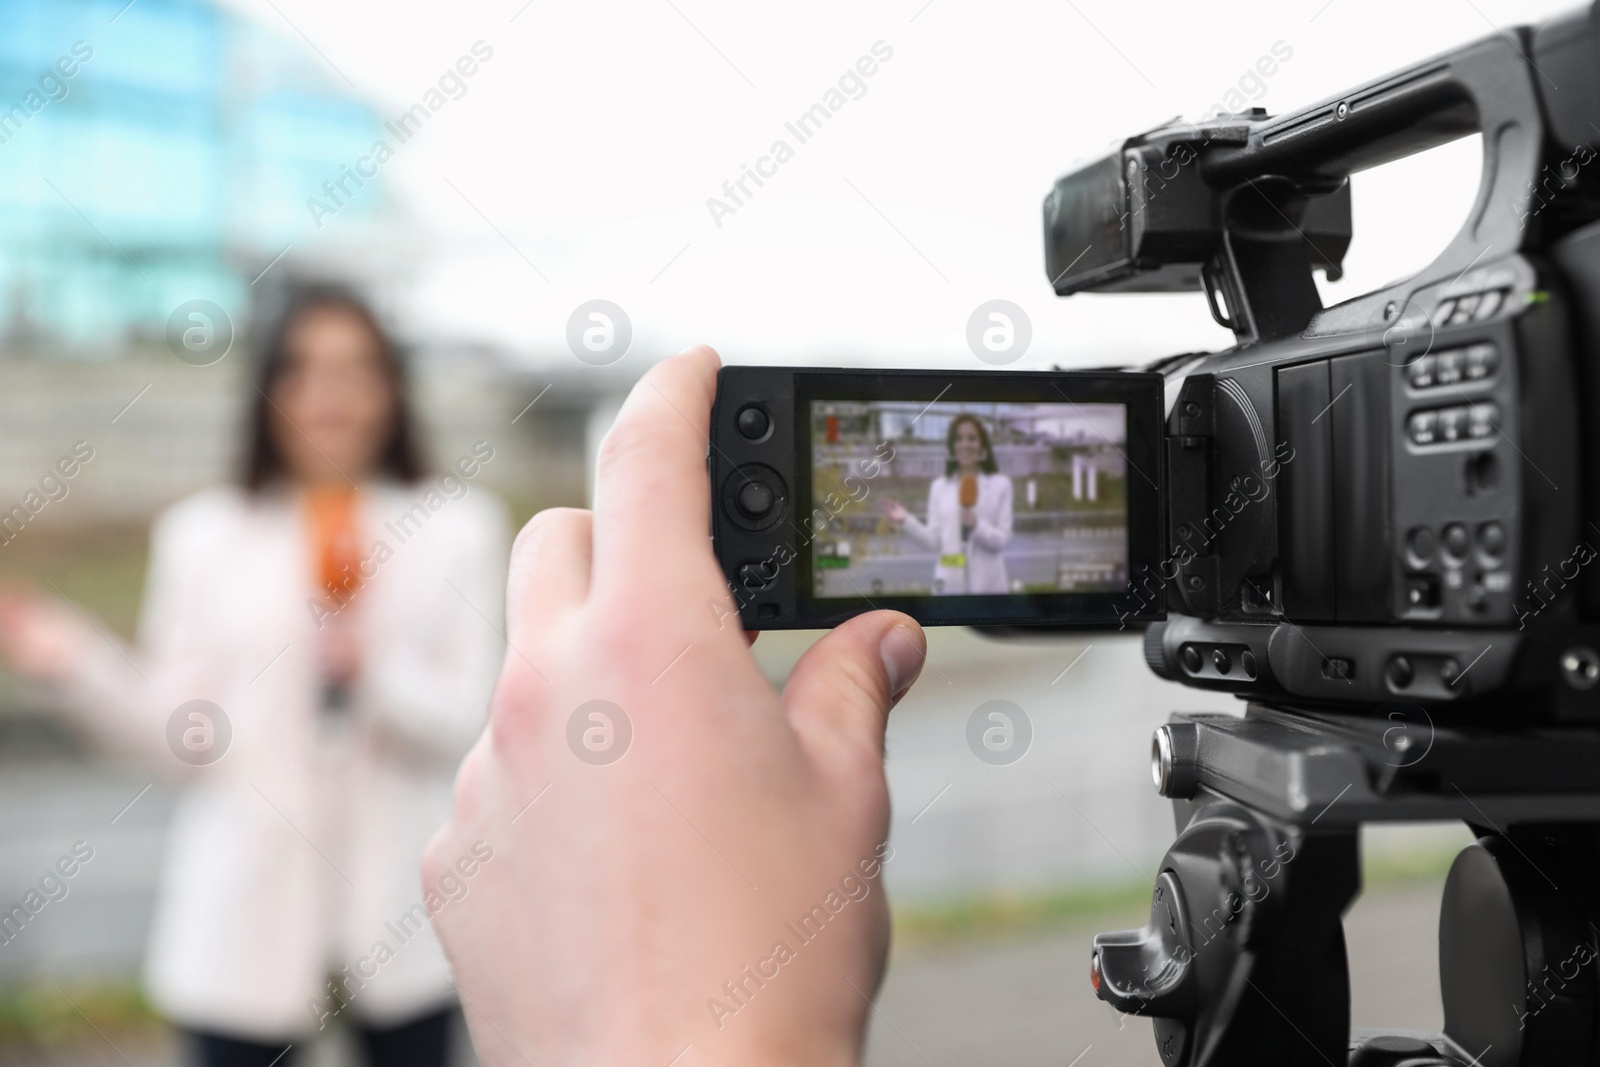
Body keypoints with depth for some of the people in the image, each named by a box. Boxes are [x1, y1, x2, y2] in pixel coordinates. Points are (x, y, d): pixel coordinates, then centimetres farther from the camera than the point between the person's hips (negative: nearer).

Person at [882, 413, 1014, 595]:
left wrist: (976, 526, -20)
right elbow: (934, 540, 3)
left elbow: (1003, 539, -3)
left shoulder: (1000, 484, 2)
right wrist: (905, 521, -9)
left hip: (988, 585, -1)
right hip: (950, 585, 2)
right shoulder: (939, 486, 8)